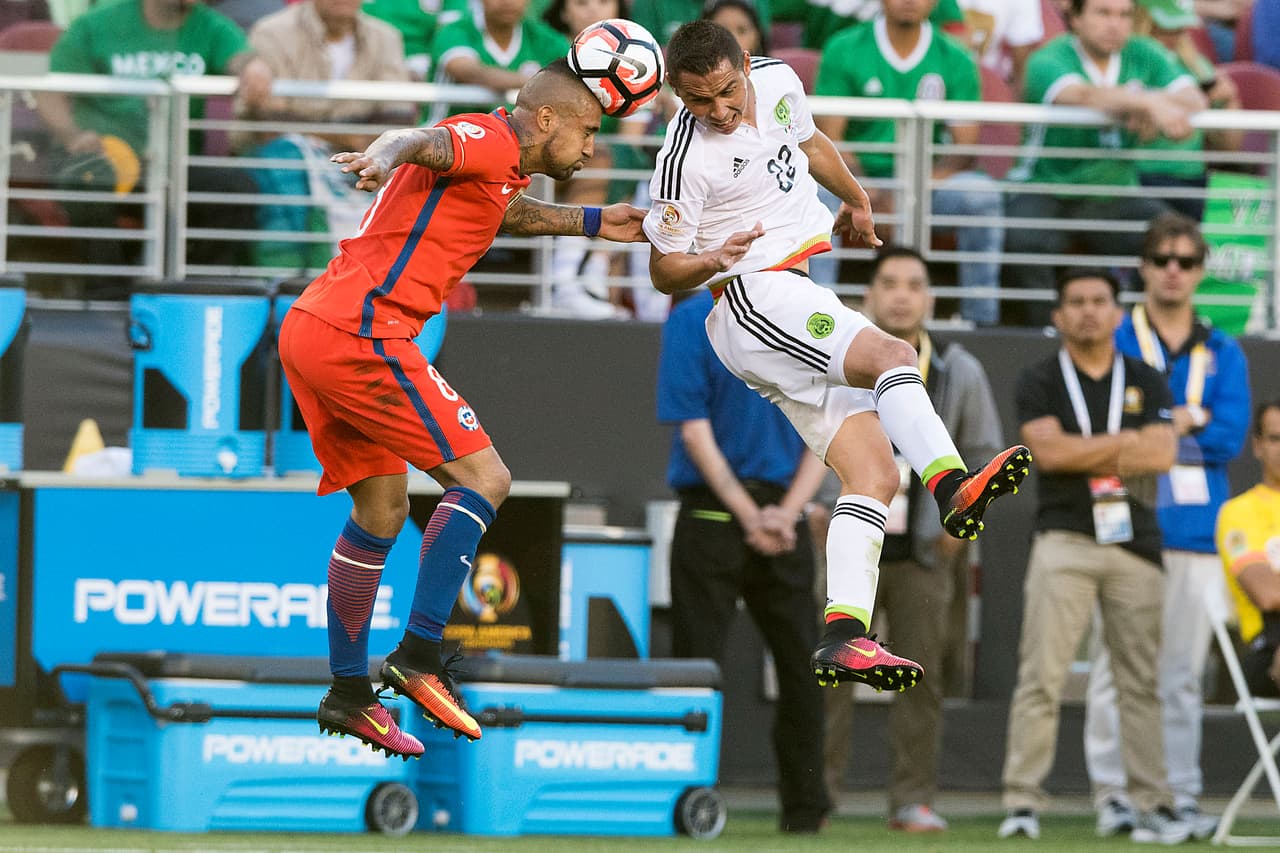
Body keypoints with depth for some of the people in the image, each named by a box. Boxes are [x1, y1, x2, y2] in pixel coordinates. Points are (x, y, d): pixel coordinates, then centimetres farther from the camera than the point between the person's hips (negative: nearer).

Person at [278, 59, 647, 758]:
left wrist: (591, 222, 47)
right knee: (482, 479, -7)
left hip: (310, 331, 10)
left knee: (384, 508, 20)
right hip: (362, 330, -10)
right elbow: (422, 142, -28)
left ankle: (348, 692, 24)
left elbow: (502, 214, 47)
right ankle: (418, 655, -13)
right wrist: (385, 158, -49)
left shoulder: (490, 164, 23)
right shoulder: (490, 142, -6)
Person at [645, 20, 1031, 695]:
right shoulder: (684, 160, -13)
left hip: (814, 297, 8)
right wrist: (714, 259, -25)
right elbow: (663, 270, -5)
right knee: (893, 357, -31)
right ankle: (953, 487, -54)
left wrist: (855, 201, 42)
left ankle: (843, 639, -15)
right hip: (758, 293, -8)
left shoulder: (778, 81, 7)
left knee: (873, 474, -5)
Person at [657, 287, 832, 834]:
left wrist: (788, 511, -8)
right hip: (712, 513, -2)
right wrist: (748, 515, -11)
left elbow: (824, 433, 5)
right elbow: (694, 429, -4)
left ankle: (804, 809, 5)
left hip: (785, 516, 2)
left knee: (803, 665, 1)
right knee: (698, 662, -3)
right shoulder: (693, 321, 1)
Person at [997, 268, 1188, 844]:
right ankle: (1022, 803, -10)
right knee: (1041, 676, -10)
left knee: (1141, 682, 3)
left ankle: (1153, 805, 5)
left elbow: (1161, 455, -2)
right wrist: (1127, 441, -6)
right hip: (1064, 538, -2)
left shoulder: (1146, 383, 12)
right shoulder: (1040, 382, 6)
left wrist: (1082, 454, -6)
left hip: (1134, 542, 2)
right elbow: (1048, 451, -10)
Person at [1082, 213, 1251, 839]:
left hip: (1197, 529, 3)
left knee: (1184, 671, 4)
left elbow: (1229, 438, 0)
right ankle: (1113, 794, -3)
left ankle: (1181, 795, 6)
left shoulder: (1223, 355, 14)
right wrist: (1190, 421, -9)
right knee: (1116, 667, -6)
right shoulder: (1112, 344, 7)